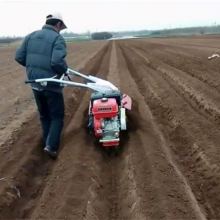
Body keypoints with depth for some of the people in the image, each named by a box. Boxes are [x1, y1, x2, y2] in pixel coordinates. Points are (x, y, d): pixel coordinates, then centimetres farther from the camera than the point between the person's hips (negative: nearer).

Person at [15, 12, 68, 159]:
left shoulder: (31, 36, 9)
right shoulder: (57, 38, -11)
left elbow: (19, 57, 7)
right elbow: (57, 61, -26)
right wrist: (64, 69, -6)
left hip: (35, 83, 6)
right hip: (51, 84, -6)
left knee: (44, 115, 20)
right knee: (57, 116, 8)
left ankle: (48, 143, 29)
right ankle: (51, 146, -3)